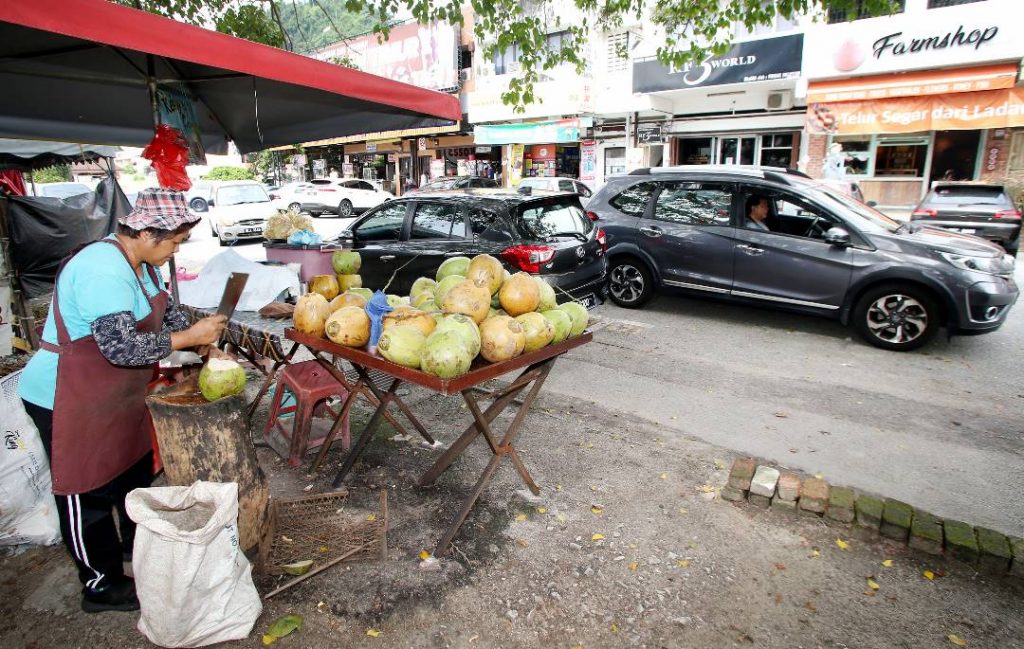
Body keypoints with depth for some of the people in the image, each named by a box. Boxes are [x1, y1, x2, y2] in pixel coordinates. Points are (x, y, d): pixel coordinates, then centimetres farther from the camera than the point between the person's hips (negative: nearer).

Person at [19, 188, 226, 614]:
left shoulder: (140, 264, 2)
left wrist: (208, 345, 0)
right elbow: (123, 347, -33)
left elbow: (166, 314, 11)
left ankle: (137, 542, 46)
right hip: (68, 402, -10)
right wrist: (190, 337, -25)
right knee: (88, 491, 5)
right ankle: (102, 586, 23)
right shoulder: (104, 272, -29)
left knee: (135, 468, 23)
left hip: (116, 395, 10)